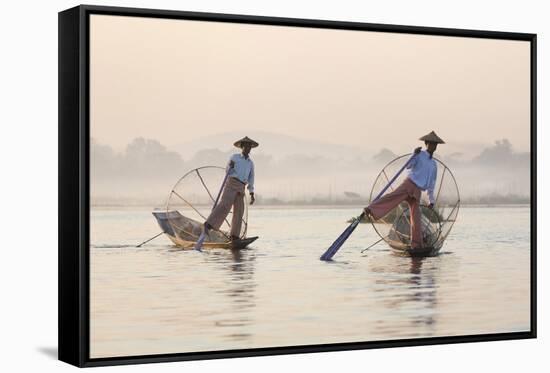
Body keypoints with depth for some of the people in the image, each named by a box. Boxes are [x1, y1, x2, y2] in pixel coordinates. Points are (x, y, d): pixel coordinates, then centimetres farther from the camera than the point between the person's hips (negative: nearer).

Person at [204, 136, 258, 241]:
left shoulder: (251, 163, 21)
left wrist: (252, 194, 13)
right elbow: (228, 171, 10)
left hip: (241, 189, 5)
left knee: (239, 212, 0)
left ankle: (234, 236, 6)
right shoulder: (234, 157, 8)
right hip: (231, 183, -5)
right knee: (224, 205, -25)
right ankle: (209, 224, -33)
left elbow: (250, 180, 20)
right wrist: (230, 166, -13)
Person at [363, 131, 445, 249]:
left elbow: (431, 184, 28)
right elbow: (408, 166, -8)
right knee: (393, 196, -31)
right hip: (409, 184, -5)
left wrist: (432, 200, 28)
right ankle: (371, 210, -47)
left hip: (417, 192, 5)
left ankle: (416, 245, 4)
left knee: (416, 218, 0)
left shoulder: (434, 164, 23)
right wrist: (414, 154, -23)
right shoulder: (419, 155, 7)